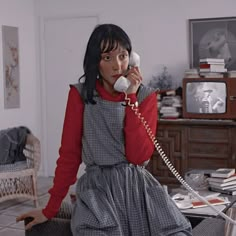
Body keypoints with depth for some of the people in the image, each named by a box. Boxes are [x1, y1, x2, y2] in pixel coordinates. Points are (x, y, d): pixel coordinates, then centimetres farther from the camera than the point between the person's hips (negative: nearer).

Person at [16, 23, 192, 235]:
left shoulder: (145, 96, 2)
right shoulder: (80, 94, -1)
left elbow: (139, 156, -10)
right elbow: (69, 154, 2)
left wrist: (131, 98, -13)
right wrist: (51, 209, 3)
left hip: (137, 184, 2)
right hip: (97, 186, -2)